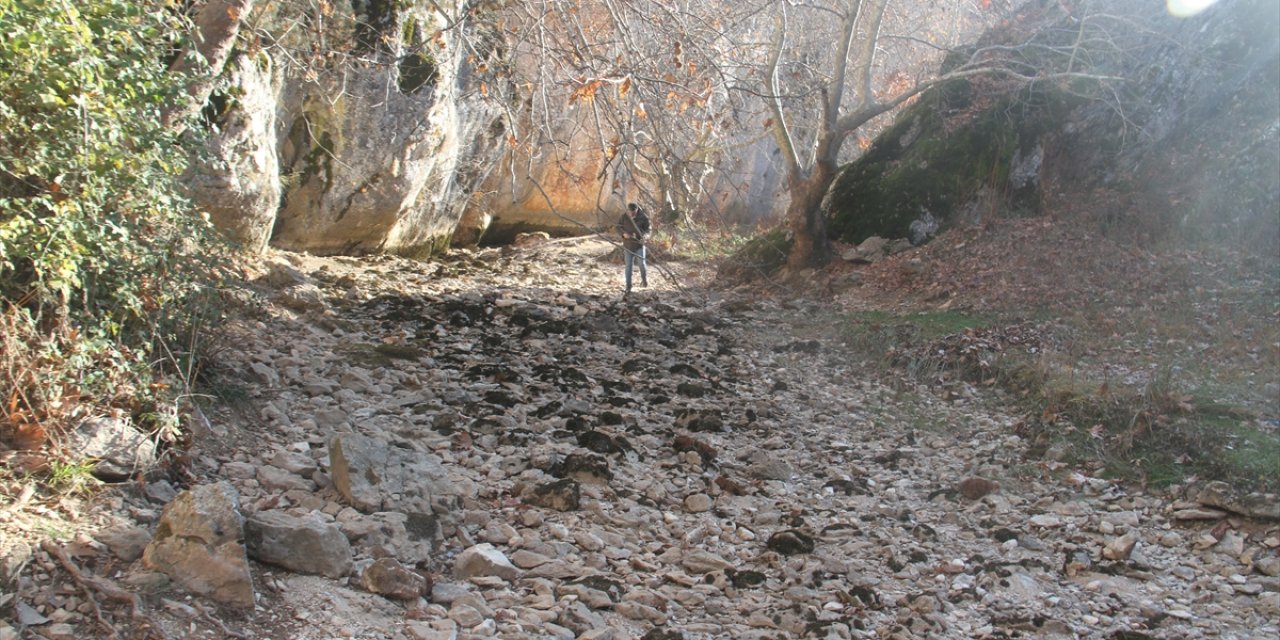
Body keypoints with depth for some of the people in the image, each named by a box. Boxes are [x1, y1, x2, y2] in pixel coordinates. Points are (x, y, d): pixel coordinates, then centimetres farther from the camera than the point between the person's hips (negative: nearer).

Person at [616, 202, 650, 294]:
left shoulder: (643, 217, -10)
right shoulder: (624, 217, -6)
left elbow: (647, 228, -4)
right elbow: (618, 227, 3)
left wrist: (646, 235, -26)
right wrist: (623, 233, -17)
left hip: (639, 244, -1)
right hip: (628, 245, 1)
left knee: (641, 263, -10)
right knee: (628, 266, 4)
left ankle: (644, 278, 22)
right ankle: (628, 287, 13)